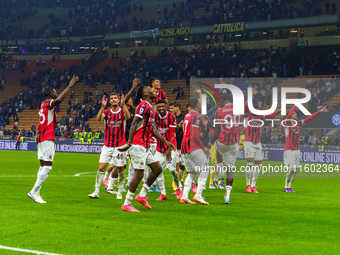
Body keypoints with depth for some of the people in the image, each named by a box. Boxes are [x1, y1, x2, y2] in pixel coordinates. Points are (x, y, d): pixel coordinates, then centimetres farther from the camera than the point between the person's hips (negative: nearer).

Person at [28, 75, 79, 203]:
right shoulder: (49, 103, -10)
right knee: (47, 166, -11)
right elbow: (58, 99, -32)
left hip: (41, 137, 10)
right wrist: (69, 86, -29)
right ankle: (34, 192, -14)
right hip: (47, 138, -10)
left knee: (43, 166, 10)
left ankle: (36, 193, 7)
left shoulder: (43, 105, 18)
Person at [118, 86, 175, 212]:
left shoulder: (150, 108, 19)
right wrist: (129, 143, -26)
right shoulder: (143, 106, -11)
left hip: (145, 147, 10)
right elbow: (134, 124, -19)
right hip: (138, 145, -10)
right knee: (139, 173, -10)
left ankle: (142, 195, 16)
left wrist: (166, 142, 26)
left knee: (157, 168, 9)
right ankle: (126, 204, -4)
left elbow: (153, 129, 26)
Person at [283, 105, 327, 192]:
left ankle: (289, 187, 11)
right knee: (292, 169, -12)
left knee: (295, 169, 3)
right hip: (289, 150, -6)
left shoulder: (299, 123, 13)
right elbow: (289, 115, -24)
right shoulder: (287, 123, -4)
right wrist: (295, 105, -20)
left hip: (297, 150, 6)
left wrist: (320, 111, 15)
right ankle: (286, 186, 1)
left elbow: (310, 117, 16)